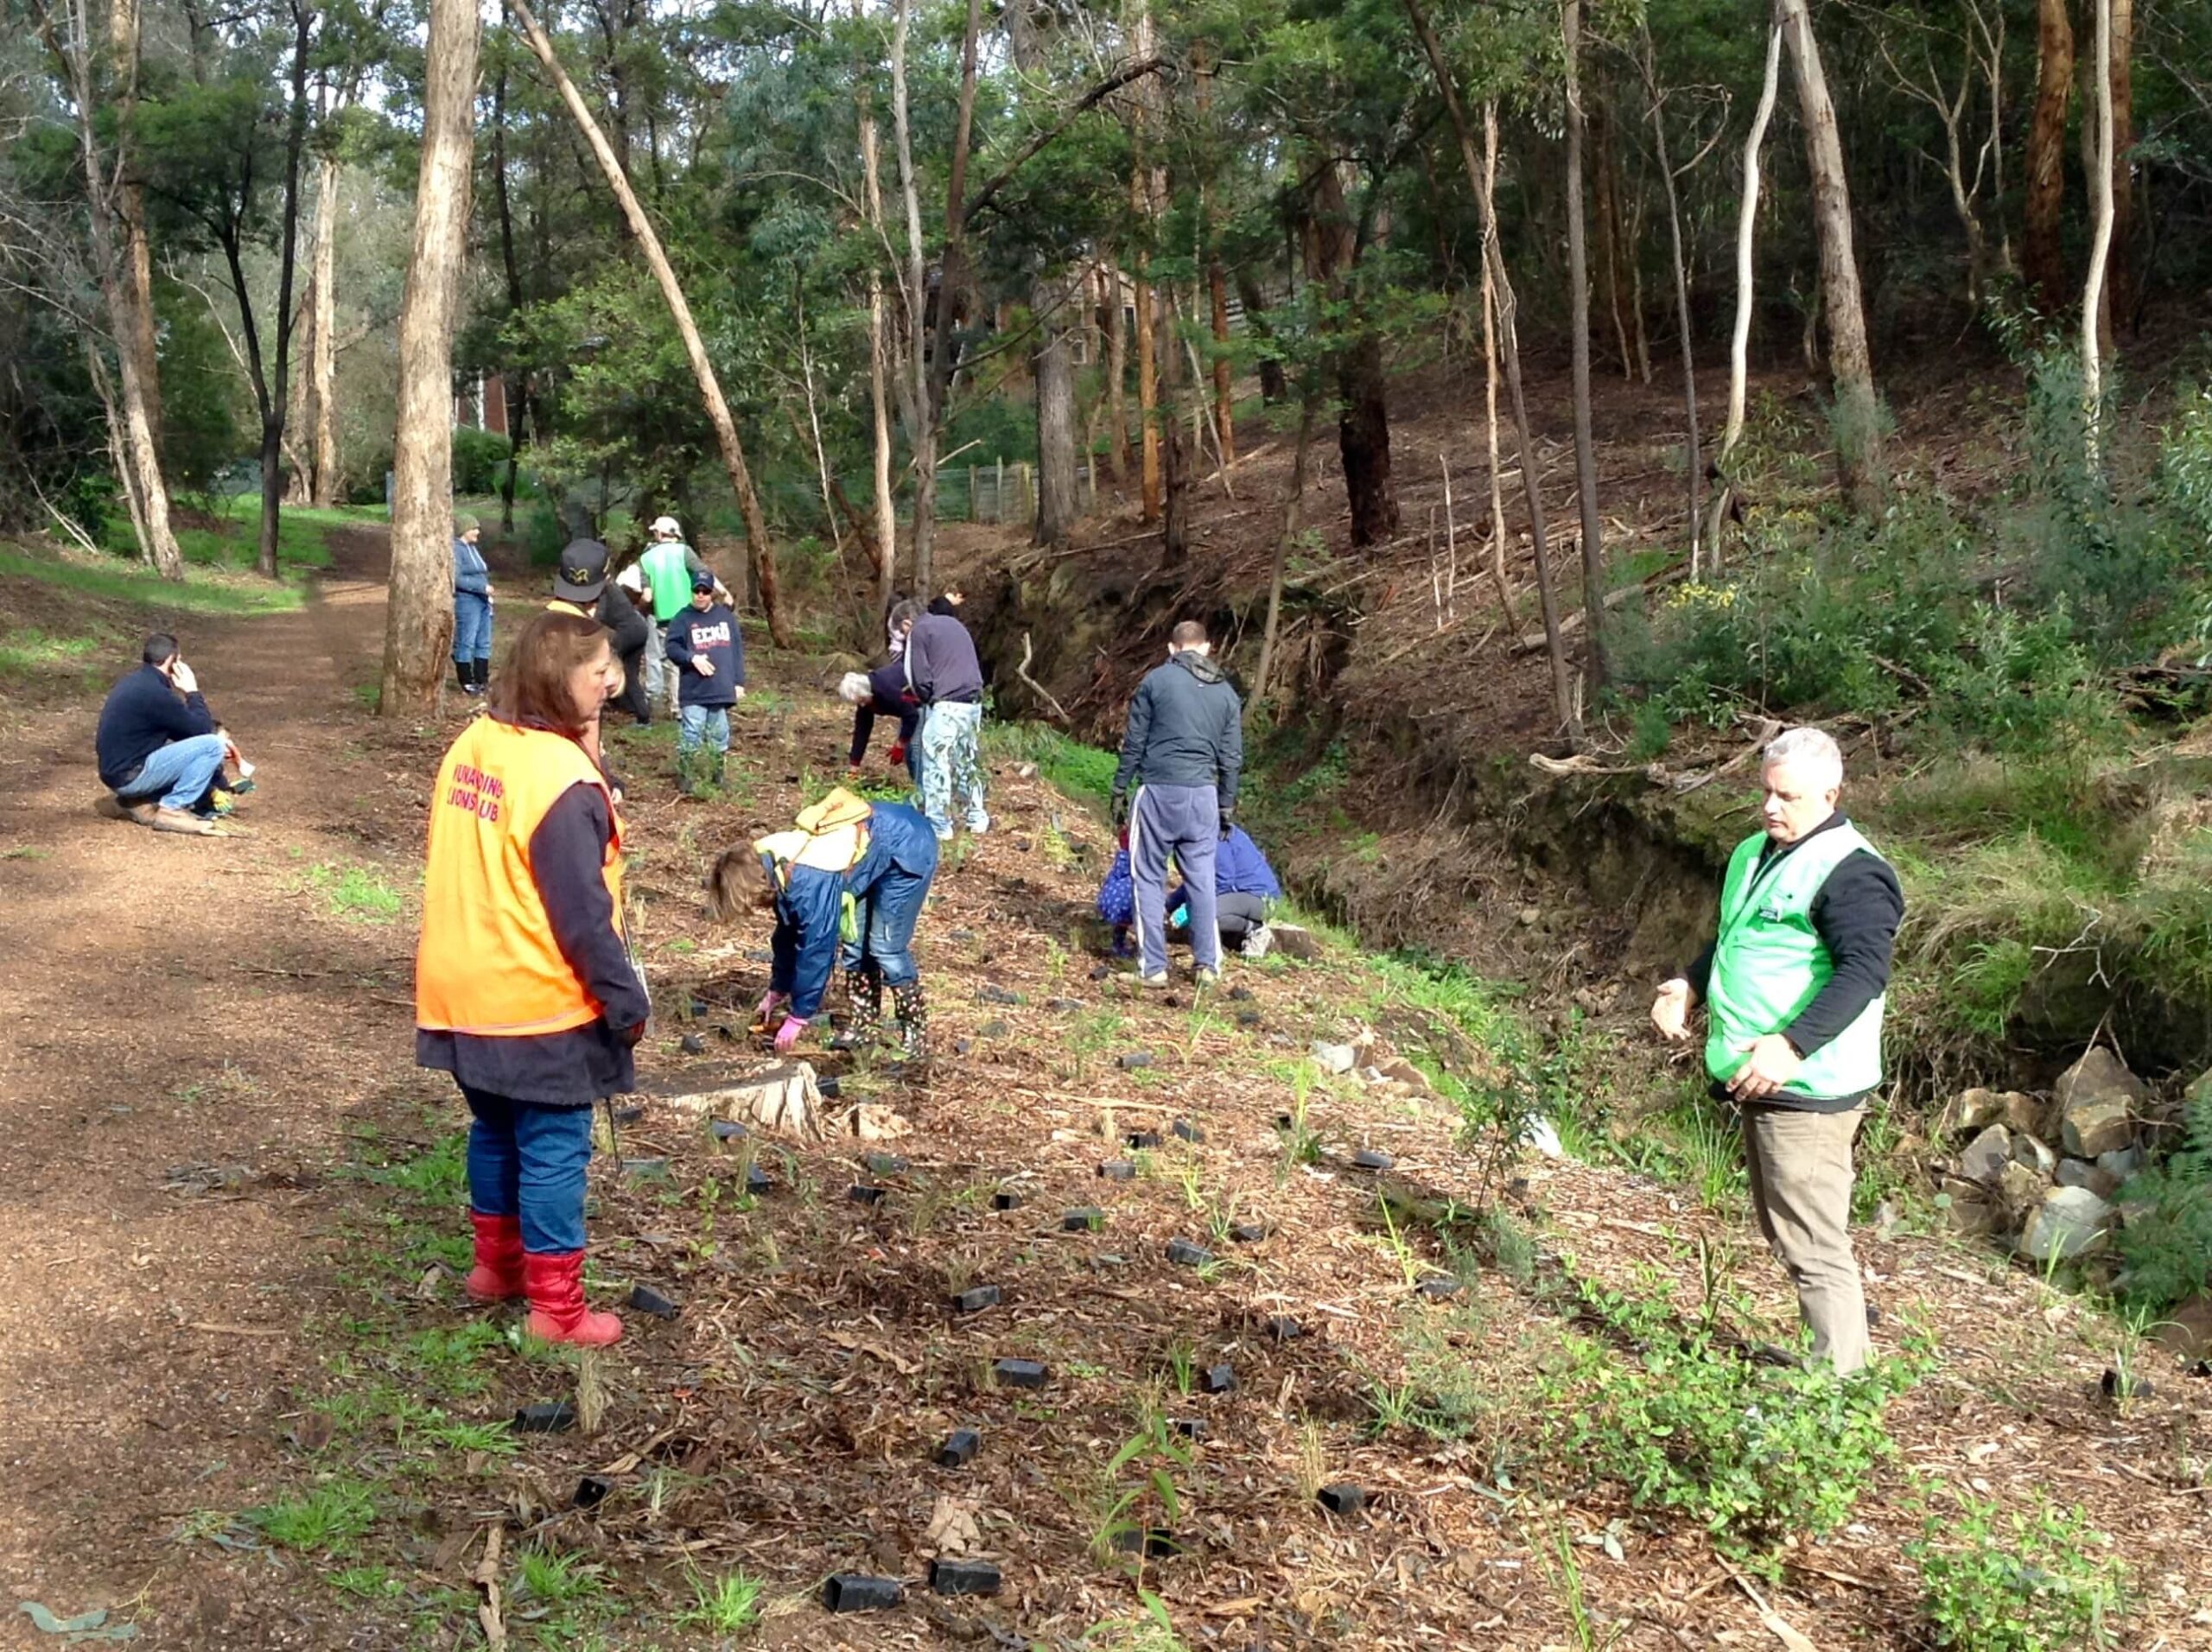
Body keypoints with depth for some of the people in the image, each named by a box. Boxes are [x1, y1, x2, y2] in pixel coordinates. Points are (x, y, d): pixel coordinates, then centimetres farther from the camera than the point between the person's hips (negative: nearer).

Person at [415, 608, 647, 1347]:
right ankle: (556, 1307, 12)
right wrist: (627, 1000, -13)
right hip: (541, 1005, -8)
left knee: (495, 1131, 22)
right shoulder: (563, 781, -23)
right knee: (553, 1150, 3)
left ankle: (497, 1265, 37)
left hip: (469, 994, 8)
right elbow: (583, 916, -20)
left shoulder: (470, 747, 3)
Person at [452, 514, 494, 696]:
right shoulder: (456, 549, -12)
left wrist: (487, 593, 13)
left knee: (484, 642, 11)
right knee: (465, 642, -2)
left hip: (482, 600, 9)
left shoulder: (472, 548, 15)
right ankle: (467, 683, 4)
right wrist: (482, 587, -19)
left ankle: (481, 680, 18)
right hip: (466, 601, -9)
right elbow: (457, 578, -19)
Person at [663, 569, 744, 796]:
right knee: (691, 734, -5)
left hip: (723, 689, 3)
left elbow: (737, 649, 11)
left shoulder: (726, 616, 9)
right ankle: (686, 777, 2)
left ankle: (717, 773, 24)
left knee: (720, 734, 11)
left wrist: (739, 682, 8)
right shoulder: (683, 619, 0)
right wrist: (691, 658, -21)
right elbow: (672, 648, -5)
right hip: (694, 691, -3)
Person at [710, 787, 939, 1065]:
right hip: (874, 839, 9)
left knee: (885, 948, -9)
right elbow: (788, 933, 11)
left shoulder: (807, 884, -32)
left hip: (909, 848, -9)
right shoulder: (775, 865, -3)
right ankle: (864, 1024, 19)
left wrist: (798, 1017, -15)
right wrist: (777, 992, 18)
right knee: (854, 941, 8)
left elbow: (816, 947, -24)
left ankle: (916, 1034, 3)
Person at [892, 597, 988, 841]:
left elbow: (919, 678, -6)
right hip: (973, 701, 8)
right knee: (969, 760, 18)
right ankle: (977, 818, 23)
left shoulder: (918, 631, -2)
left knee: (937, 764, -1)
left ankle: (939, 827, -1)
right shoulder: (952, 623, 21)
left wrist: (927, 699, 14)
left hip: (946, 705, -8)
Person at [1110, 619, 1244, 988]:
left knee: (1150, 878, 5)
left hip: (1158, 791, -3)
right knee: (1202, 879, 10)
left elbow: (1134, 741, -1)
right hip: (1203, 794, 3)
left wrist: (1120, 789, 6)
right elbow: (1232, 758, 11)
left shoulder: (1156, 681, -1)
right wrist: (1227, 805, 20)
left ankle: (1153, 965, 4)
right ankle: (1208, 962, 12)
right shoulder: (1226, 693, 10)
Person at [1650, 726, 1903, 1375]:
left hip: (1807, 1089, -10)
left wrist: (1791, 1045, -35)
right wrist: (1688, 986, 9)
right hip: (1758, 1083, 10)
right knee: (1781, 1230, 20)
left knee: (1812, 1244, -6)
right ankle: (1826, 1347, 35)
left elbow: (1865, 971, -27)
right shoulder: (1753, 855, 13)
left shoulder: (1850, 872, -16)